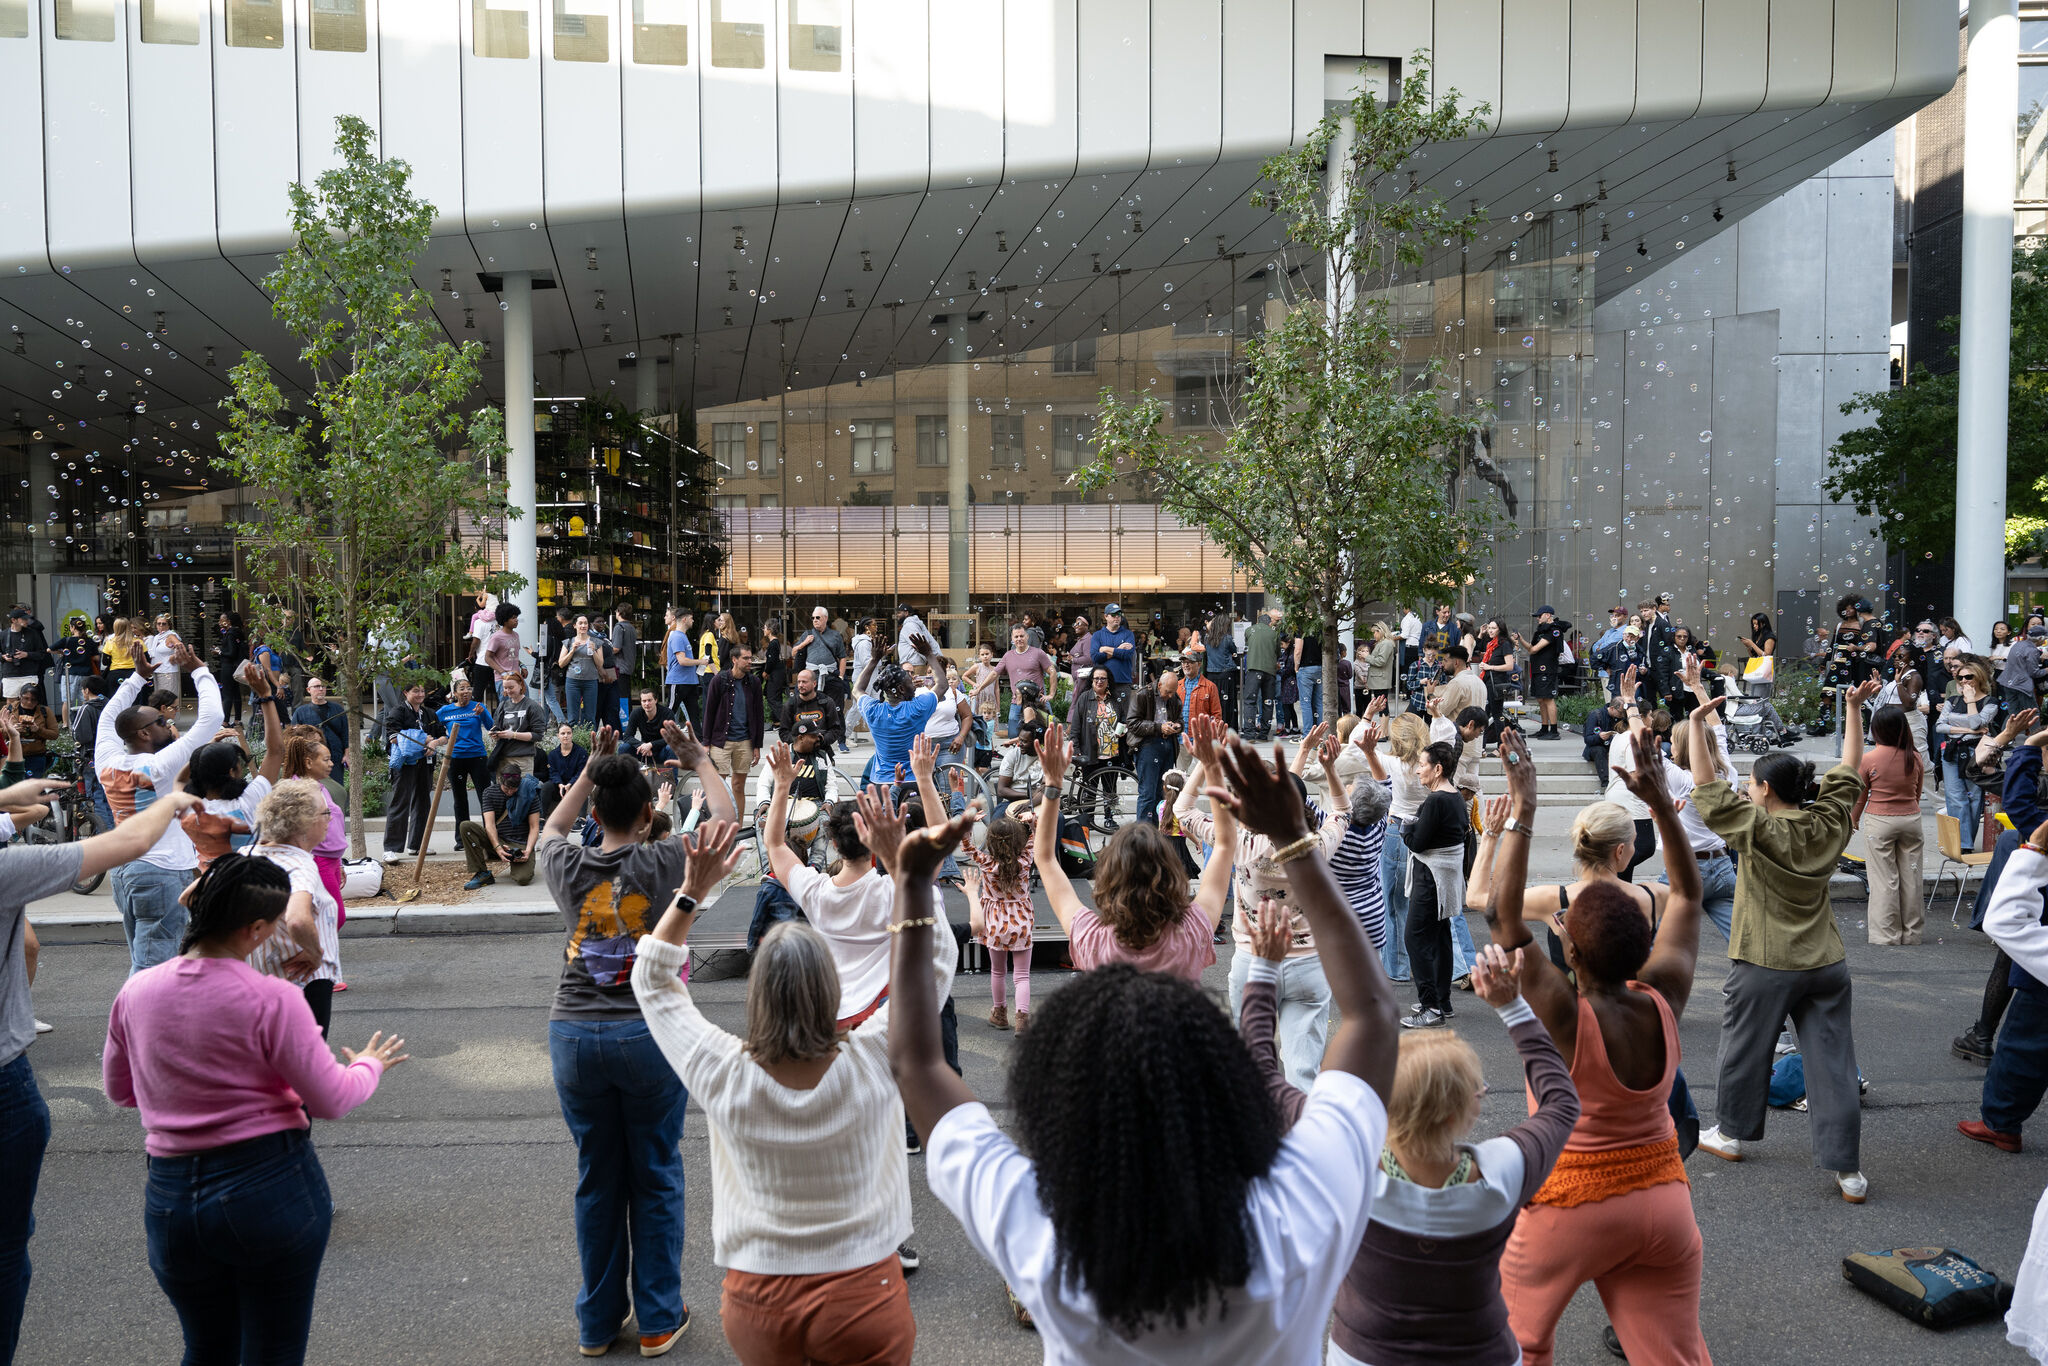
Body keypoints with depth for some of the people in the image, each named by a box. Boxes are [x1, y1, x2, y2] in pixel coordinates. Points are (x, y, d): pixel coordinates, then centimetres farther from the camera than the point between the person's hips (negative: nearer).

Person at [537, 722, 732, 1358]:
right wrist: (700, 761, 19)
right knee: (656, 1177, 10)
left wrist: (589, 770, 26)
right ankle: (659, 1319, 20)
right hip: (649, 1033, -3)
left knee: (596, 1179, 14)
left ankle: (597, 1322, 26)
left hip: (573, 1035, 3)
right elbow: (726, 820, 8)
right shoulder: (663, 863, -9)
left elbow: (551, 829, 25)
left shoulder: (567, 867, -1)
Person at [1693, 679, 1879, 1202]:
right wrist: (1854, 710, 20)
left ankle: (1731, 1134, 31)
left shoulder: (1756, 829, -15)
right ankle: (1847, 1169, 5)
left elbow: (1706, 786, -13)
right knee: (1833, 1064, 5)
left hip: (1763, 967, -4)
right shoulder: (1828, 825, -1)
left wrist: (1697, 723, -11)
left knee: (1744, 1050, 14)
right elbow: (1849, 771, 12)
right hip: (1825, 964, 4)